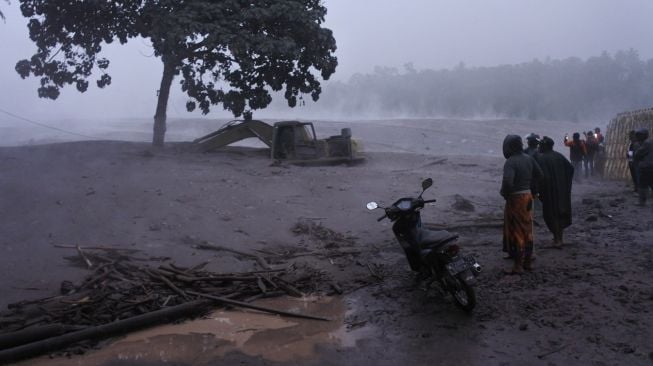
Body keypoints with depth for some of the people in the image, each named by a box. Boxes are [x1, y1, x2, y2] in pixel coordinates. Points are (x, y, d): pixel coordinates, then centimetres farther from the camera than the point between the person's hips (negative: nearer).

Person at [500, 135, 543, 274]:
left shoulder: (510, 162, -20)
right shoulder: (529, 159, 4)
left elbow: (507, 181, -31)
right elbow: (539, 175, 13)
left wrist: (504, 193, -13)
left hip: (516, 199, -8)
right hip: (528, 196, 8)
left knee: (516, 232, -1)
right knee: (527, 230, 16)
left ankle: (518, 266, 4)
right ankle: (528, 261, 26)